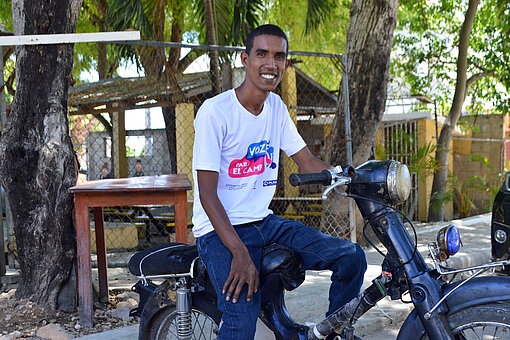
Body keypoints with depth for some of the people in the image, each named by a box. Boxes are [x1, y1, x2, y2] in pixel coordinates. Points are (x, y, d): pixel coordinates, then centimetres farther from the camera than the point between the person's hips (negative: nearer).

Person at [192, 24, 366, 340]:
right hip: (220, 229, -7)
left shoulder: (277, 107, 9)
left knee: (352, 257, -7)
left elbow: (309, 163, 12)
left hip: (265, 222, 7)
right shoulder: (215, 111, -13)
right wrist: (240, 253, -27)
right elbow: (207, 193, -17)